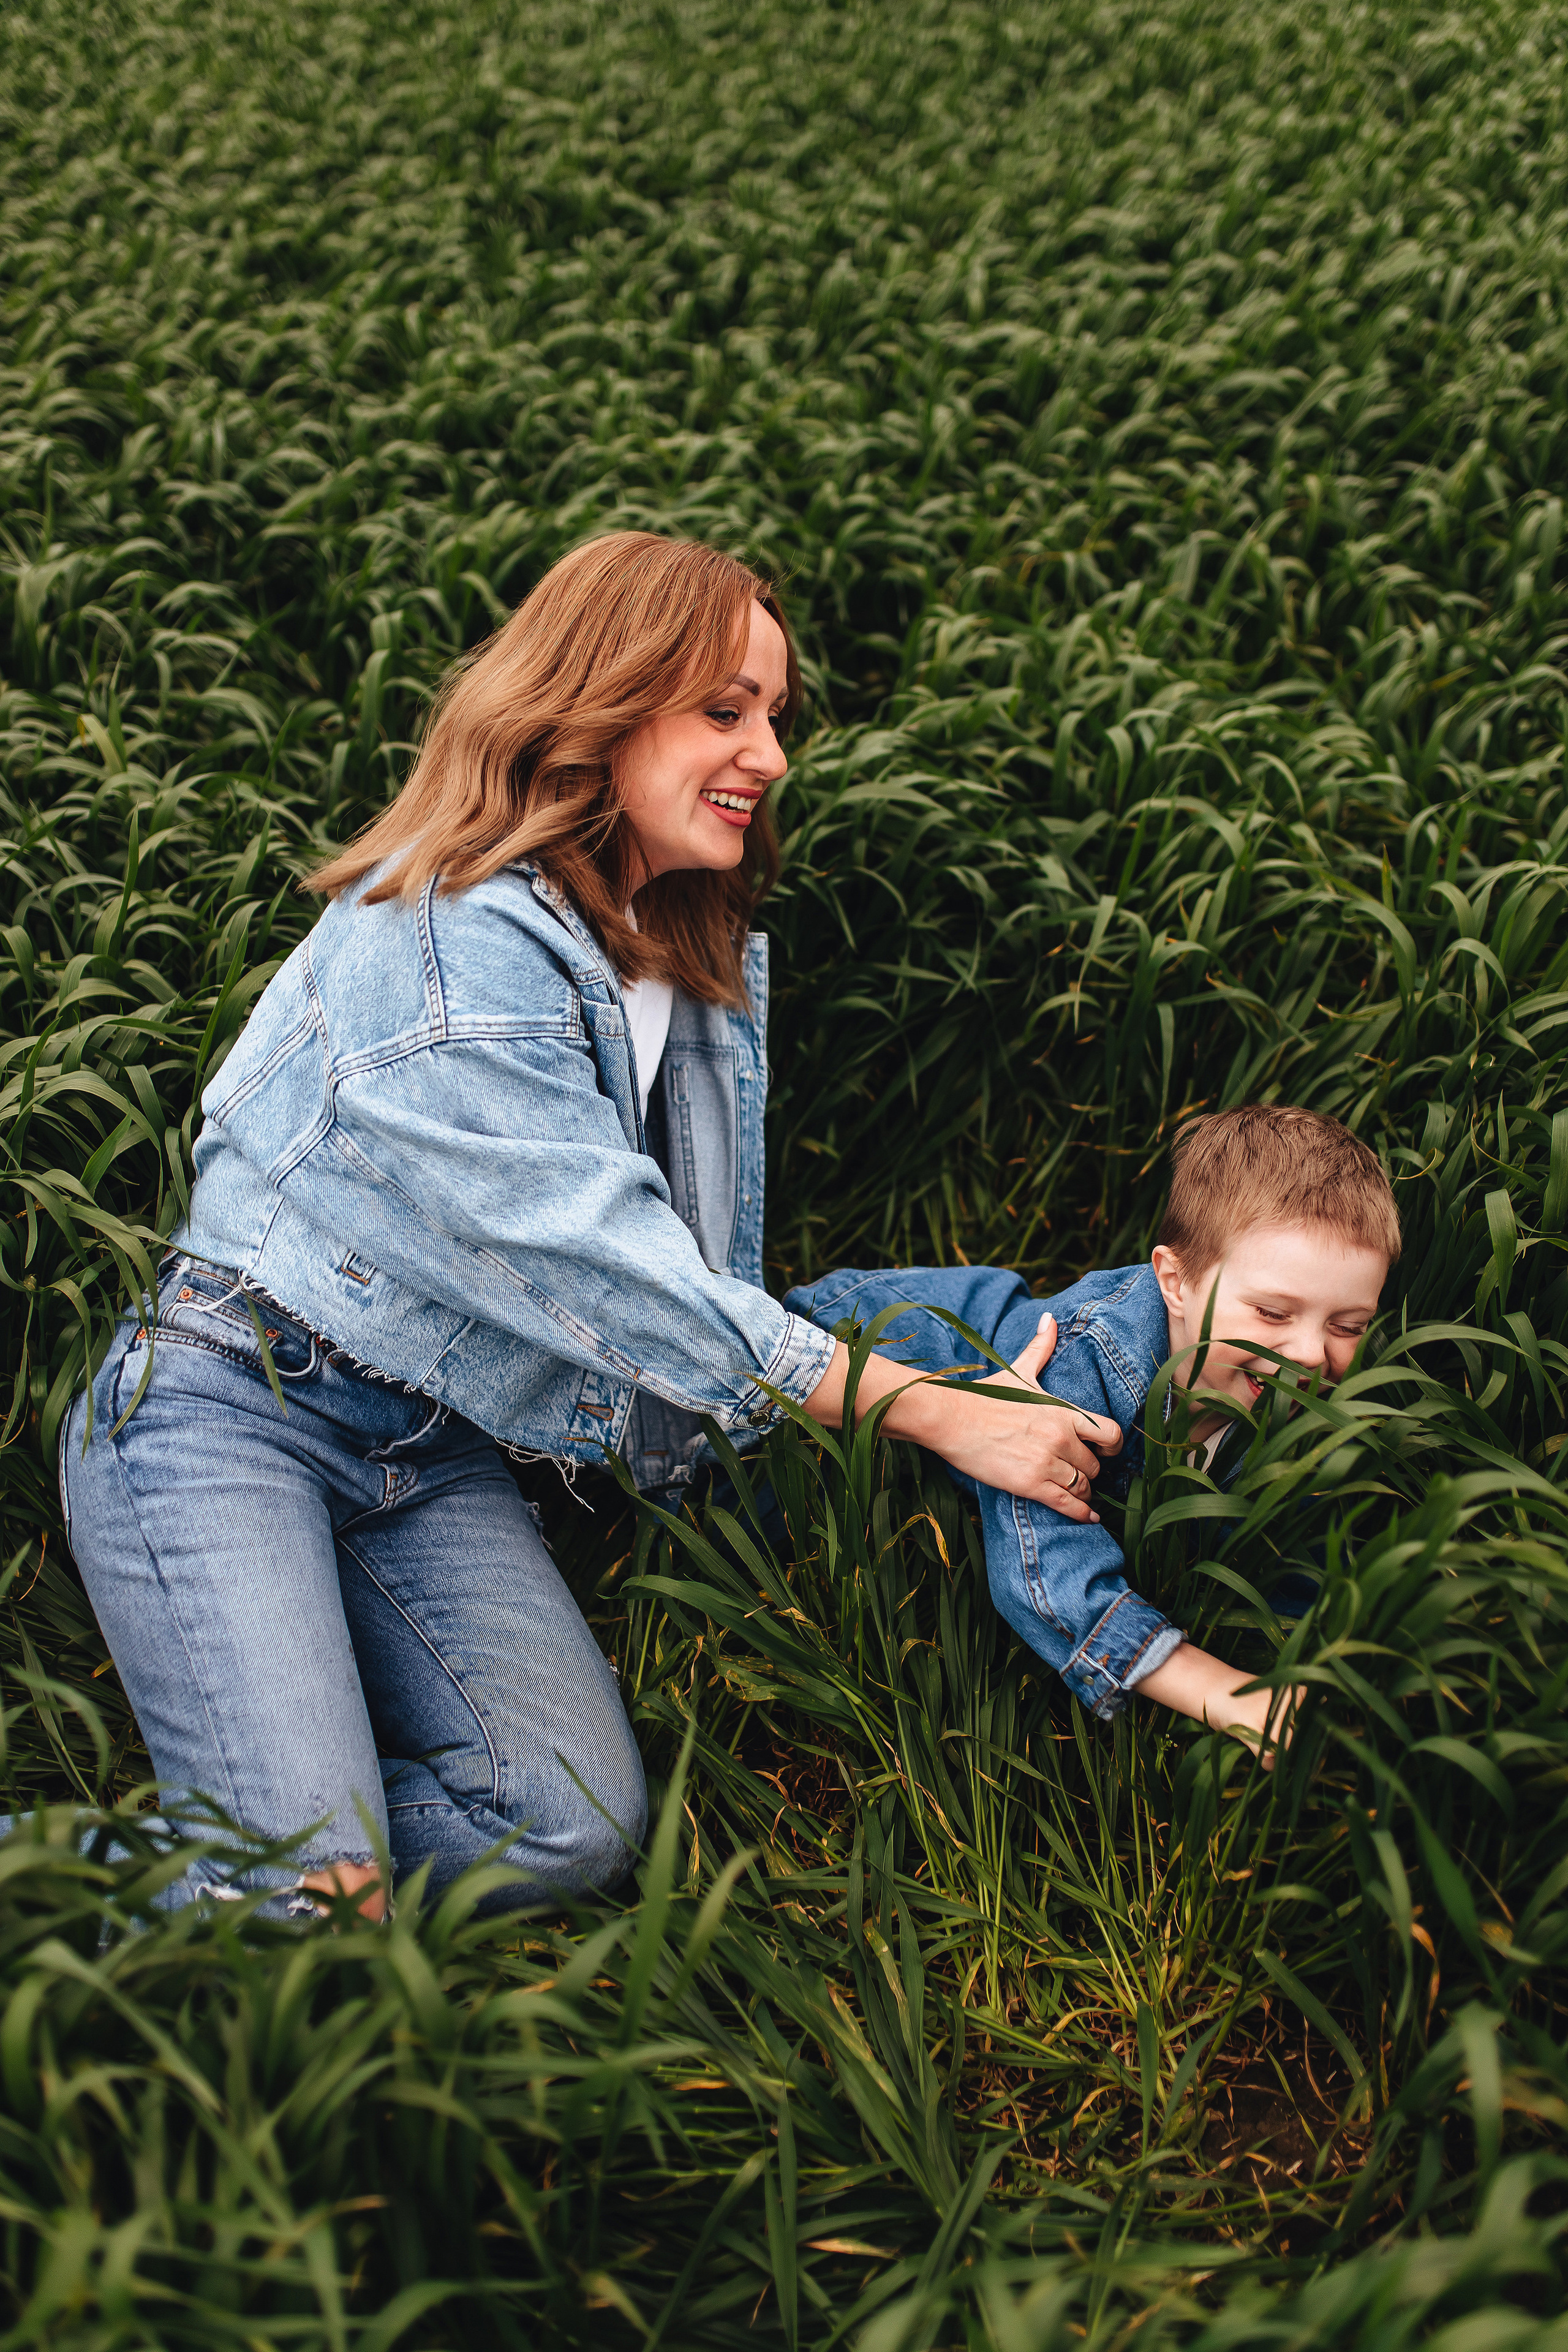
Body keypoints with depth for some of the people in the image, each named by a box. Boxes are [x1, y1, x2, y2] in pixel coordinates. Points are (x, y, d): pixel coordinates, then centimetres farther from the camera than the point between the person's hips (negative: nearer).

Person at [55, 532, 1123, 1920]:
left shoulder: (698, 960, 9)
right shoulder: (453, 948, -20)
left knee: (578, 1829, -12)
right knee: (304, 1894, -21)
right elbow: (610, 1265, -23)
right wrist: (945, 1417, -20)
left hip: (433, 1446, 8)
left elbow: (680, 1259, 12)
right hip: (227, 1418, -8)